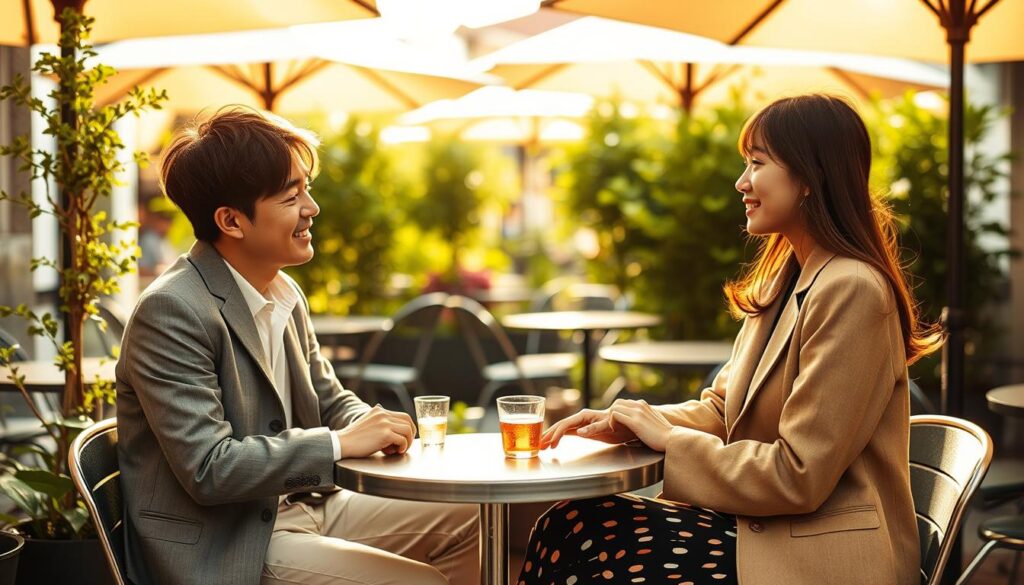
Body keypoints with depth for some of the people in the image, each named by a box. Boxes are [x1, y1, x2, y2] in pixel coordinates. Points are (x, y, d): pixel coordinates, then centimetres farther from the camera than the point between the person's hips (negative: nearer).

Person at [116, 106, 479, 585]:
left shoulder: (285, 294, 5)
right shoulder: (172, 312, -22)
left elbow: (330, 401, 16)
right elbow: (208, 469, -26)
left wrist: (374, 425, -8)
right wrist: (340, 442, -22)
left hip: (300, 505, 9)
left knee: (474, 525, 9)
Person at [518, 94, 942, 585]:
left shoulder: (851, 290, -17)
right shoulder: (786, 279, 14)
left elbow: (797, 476, -20)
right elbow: (722, 409, 16)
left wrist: (668, 439, -10)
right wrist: (625, 424, -1)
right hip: (768, 530, 8)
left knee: (574, 535, -18)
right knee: (568, 526, -8)